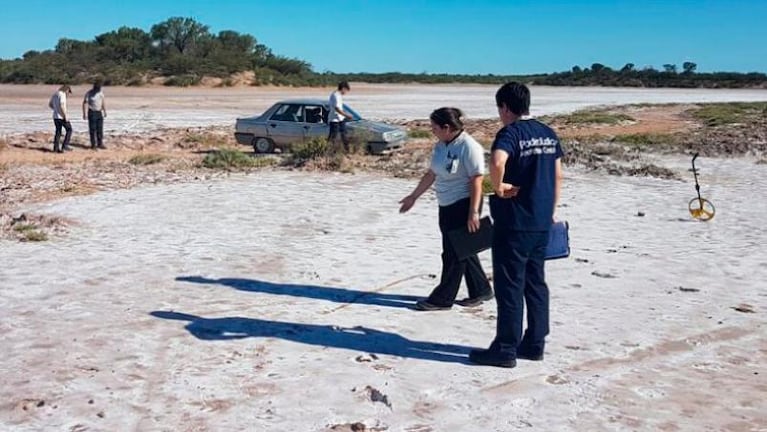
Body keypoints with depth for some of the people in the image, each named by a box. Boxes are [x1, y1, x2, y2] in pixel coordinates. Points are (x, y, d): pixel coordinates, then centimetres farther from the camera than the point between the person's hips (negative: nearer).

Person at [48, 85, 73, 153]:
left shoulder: (54, 94, 14)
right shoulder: (62, 94, -13)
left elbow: (50, 104, 22)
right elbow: (62, 105, -23)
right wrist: (66, 115, -20)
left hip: (55, 116, 8)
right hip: (62, 116, -8)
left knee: (58, 132, 12)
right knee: (69, 129, 4)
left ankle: (56, 148, 10)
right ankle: (65, 145, -3)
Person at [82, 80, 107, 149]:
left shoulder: (101, 92, 5)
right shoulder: (89, 93, -11)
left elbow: (103, 102, 14)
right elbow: (85, 103, -14)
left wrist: (105, 111, 15)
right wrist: (85, 114, -20)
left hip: (99, 112, 5)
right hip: (92, 113, -5)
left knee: (100, 129, 6)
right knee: (92, 129, -2)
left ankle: (100, 144, 13)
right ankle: (93, 144, 4)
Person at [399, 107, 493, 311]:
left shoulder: (468, 147, -17)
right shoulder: (441, 146, 8)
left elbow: (476, 181, -19)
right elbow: (431, 174, 17)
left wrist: (473, 213, -22)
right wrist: (413, 197, 20)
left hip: (463, 205, -9)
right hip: (447, 206, 9)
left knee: (454, 253, -1)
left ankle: (443, 298, 8)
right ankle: (481, 290, 29)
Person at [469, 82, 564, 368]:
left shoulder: (510, 133, -13)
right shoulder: (548, 133, 10)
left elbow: (497, 162, -35)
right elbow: (558, 176, 15)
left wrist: (498, 187, -18)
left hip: (514, 223, -8)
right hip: (542, 223, 8)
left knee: (509, 287, 0)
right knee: (536, 283, 14)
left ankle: (505, 350, 8)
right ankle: (534, 344, 22)